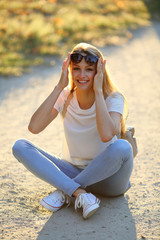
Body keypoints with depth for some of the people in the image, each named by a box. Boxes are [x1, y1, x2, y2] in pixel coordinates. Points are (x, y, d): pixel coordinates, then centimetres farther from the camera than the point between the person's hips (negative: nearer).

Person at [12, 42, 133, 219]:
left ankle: (63, 192, -21)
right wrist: (59, 87, -21)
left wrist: (98, 91, -27)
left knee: (122, 147, -36)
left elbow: (107, 135, -34)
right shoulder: (65, 97, -4)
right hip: (73, 173, 3)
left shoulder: (113, 99, -12)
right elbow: (34, 127, -21)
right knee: (20, 146, -15)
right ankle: (80, 193, -28)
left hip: (106, 178, -2)